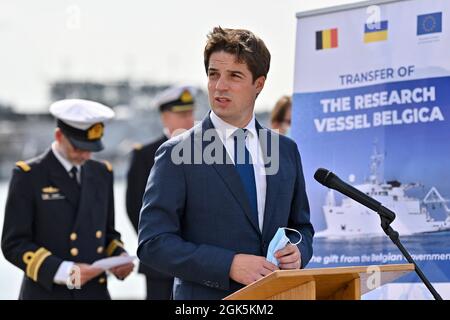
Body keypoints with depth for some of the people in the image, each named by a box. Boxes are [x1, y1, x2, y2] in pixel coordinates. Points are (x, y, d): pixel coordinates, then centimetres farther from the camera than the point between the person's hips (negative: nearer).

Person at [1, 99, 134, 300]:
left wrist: (120, 257, -3)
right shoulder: (29, 176, -5)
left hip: (96, 292, 5)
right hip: (47, 293, -5)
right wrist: (65, 271, -20)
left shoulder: (102, 173, 12)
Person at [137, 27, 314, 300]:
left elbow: (301, 225, 18)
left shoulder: (286, 151, 9)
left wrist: (298, 251, -5)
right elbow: (153, 243, -11)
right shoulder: (177, 154, -5)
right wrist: (229, 265, -20)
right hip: (206, 297, -4)